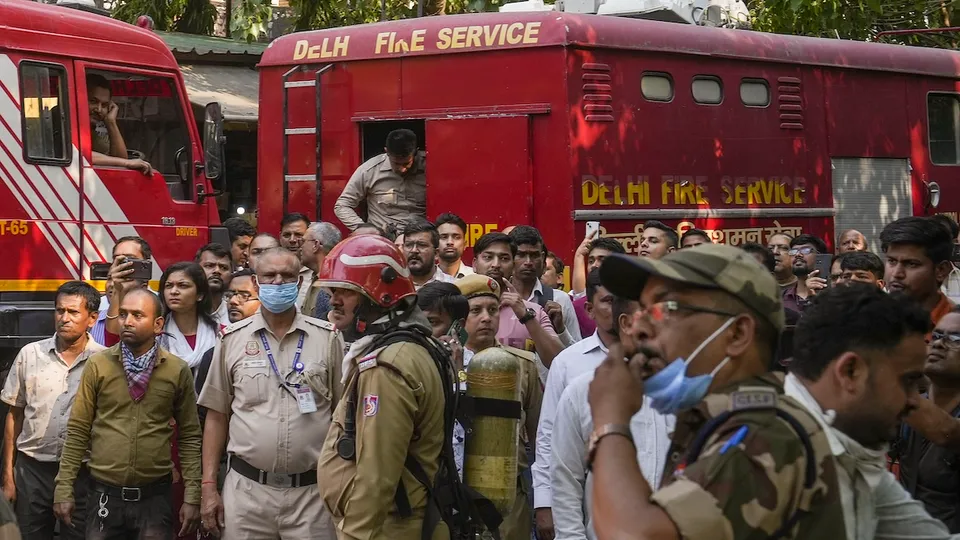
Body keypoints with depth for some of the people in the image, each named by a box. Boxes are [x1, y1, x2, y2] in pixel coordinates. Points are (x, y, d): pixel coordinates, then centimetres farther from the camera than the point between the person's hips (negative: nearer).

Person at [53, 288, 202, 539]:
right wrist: (64, 489, -1)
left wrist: (192, 497, -2)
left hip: (155, 496, 0)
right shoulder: (98, 365, 0)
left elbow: (189, 437, 3)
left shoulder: (178, 370, 0)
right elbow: (77, 431, 3)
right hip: (104, 493, 0)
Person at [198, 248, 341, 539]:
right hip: (246, 489, 1)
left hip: (313, 489, -1)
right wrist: (209, 485, 3)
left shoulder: (327, 338, 3)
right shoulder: (233, 339, 5)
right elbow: (217, 415, 8)